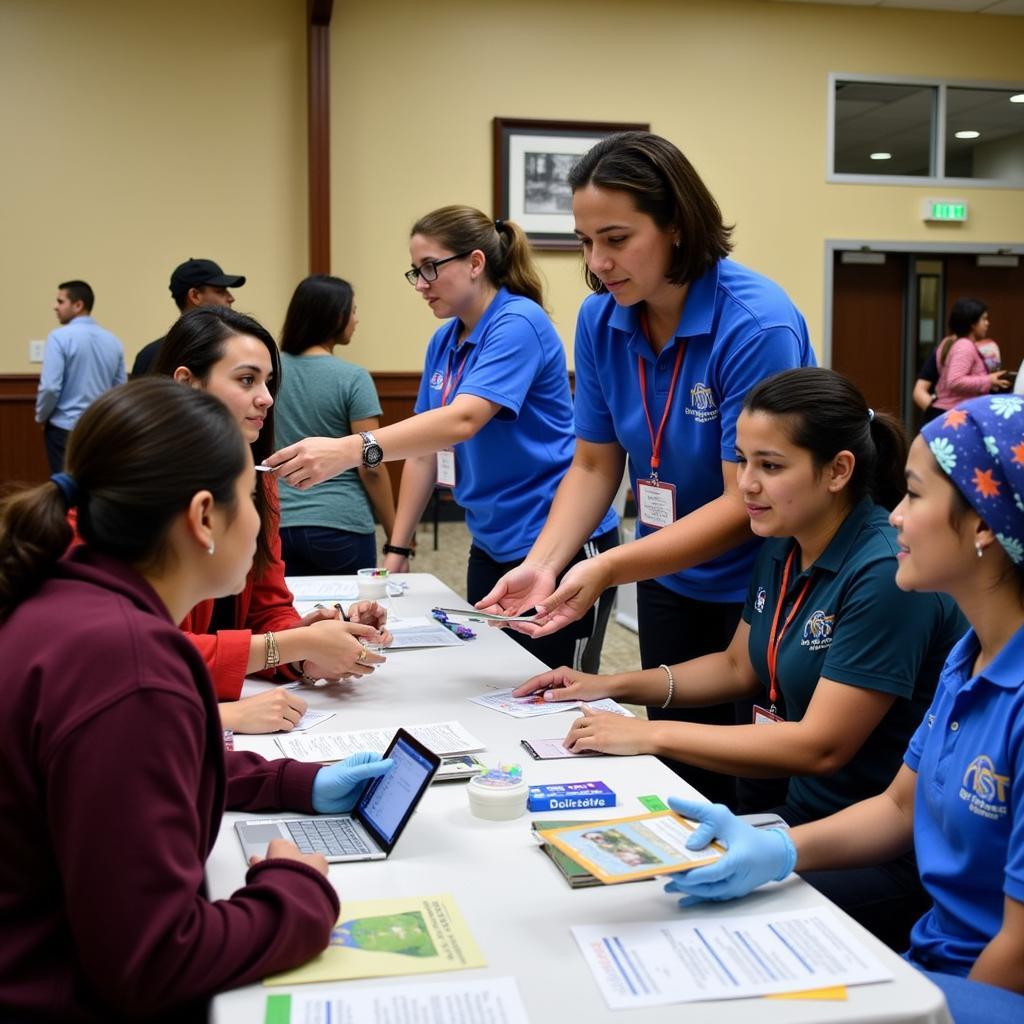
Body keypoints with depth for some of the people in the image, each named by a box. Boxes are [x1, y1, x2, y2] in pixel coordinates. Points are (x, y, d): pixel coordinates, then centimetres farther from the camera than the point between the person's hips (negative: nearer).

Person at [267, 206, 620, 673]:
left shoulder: (518, 324, -17)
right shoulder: (443, 342, 9)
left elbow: (463, 420, -31)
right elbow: (426, 447, 11)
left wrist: (352, 450, -42)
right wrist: (397, 550, 6)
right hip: (491, 547, 8)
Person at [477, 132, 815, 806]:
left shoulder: (757, 326, -24)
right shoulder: (600, 320, -5)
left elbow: (746, 503, -25)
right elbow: (594, 465, 0)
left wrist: (609, 570, -32)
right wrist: (542, 564, -15)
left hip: (762, 591, -5)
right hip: (671, 583, 6)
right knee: (677, 779, 17)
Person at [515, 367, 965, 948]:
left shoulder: (887, 573, -22)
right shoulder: (782, 549, 3)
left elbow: (822, 745, -24)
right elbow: (739, 666, 17)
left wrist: (650, 736, -23)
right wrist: (613, 687, 6)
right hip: (807, 811, 8)